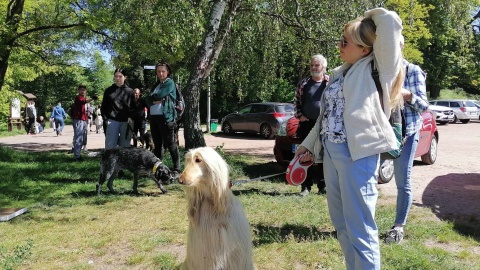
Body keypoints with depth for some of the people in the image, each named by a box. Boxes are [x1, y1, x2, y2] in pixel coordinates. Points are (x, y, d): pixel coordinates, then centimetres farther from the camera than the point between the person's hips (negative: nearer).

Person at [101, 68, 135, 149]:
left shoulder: (130, 91, 9)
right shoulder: (109, 91, 11)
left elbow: (134, 107, 9)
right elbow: (104, 107, 13)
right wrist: (106, 119, 1)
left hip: (126, 122, 0)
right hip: (112, 121, 0)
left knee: (125, 146, 2)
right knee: (110, 146, -5)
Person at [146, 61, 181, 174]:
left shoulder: (170, 83, 1)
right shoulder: (156, 85, 22)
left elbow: (159, 95, -12)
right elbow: (148, 100, 11)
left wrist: (152, 97, 7)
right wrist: (154, 101, -9)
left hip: (166, 117, -7)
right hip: (153, 117, 7)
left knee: (170, 143, -7)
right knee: (157, 144, 11)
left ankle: (177, 168, -4)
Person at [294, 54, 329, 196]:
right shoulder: (303, 84, 8)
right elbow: (297, 101, 14)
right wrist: (299, 116, 1)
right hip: (307, 125, 2)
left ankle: (323, 186, 17)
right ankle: (306, 186, 15)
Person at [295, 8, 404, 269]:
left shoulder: (374, 69, -4)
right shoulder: (338, 74, 15)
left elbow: (390, 22, -16)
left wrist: (369, 15, 3)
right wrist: (309, 144, 19)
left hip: (357, 153, -8)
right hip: (330, 152, 8)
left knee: (359, 226, -2)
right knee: (340, 223, 16)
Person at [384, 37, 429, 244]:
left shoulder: (413, 71, -1)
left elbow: (423, 105, -4)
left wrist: (407, 95, -23)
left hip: (406, 131, -3)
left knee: (403, 181, 2)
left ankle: (399, 226, 15)